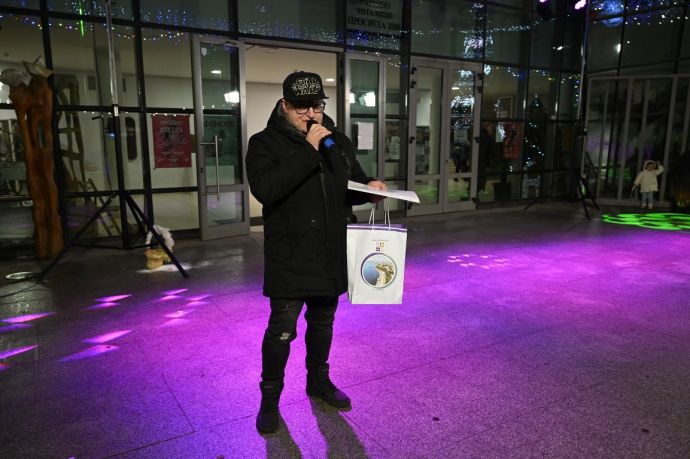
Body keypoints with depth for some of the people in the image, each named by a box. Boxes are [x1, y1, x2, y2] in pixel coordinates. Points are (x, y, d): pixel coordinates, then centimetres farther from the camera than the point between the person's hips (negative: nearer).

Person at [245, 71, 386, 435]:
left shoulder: (339, 141, 9)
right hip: (289, 258, -5)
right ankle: (270, 397, 22)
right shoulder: (265, 143, -7)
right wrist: (309, 150, -26)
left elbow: (354, 185, 19)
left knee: (323, 322, 18)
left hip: (330, 255, 5)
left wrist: (370, 188, -6)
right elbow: (265, 189, -25)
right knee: (282, 328, 1)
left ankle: (318, 381, 39)